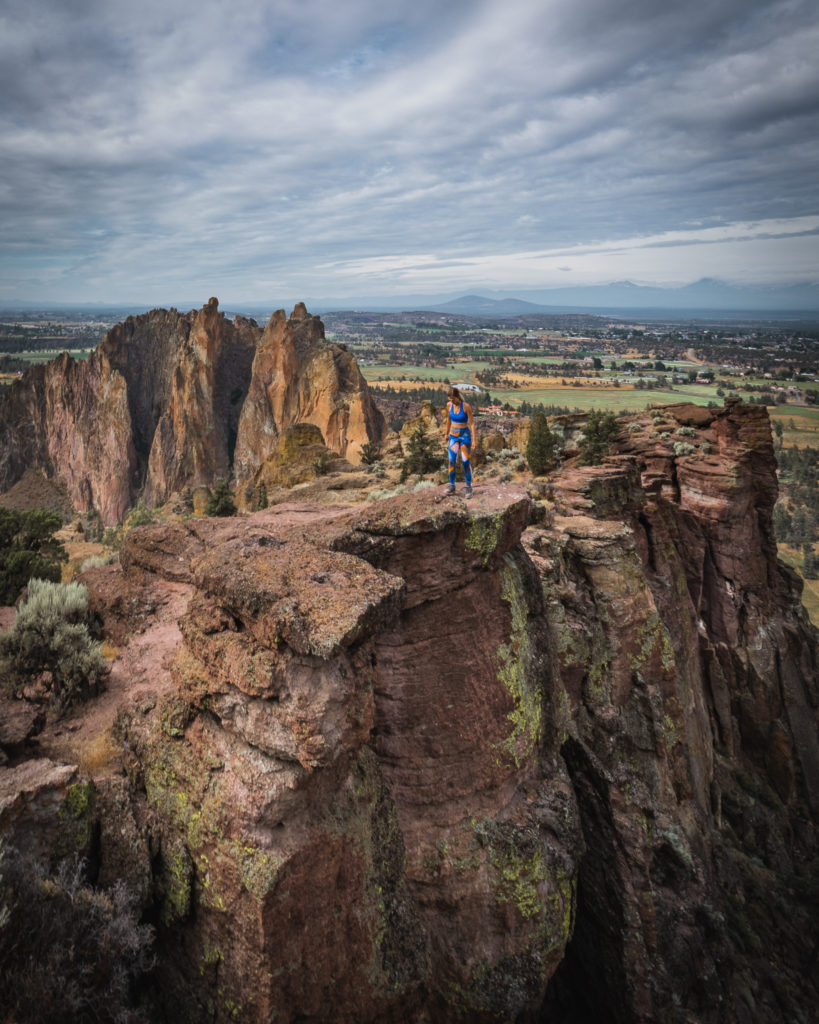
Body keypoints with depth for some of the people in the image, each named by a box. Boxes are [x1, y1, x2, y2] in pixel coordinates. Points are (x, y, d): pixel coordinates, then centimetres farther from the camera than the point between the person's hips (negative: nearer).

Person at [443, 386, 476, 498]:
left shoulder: (466, 406, -16)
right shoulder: (449, 405, -2)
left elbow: (472, 423, -12)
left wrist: (474, 439, -15)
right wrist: (447, 433, 21)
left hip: (465, 435, -4)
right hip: (453, 435, 4)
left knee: (466, 461, -5)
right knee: (451, 461, -5)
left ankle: (469, 487, 6)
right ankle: (452, 486, 3)